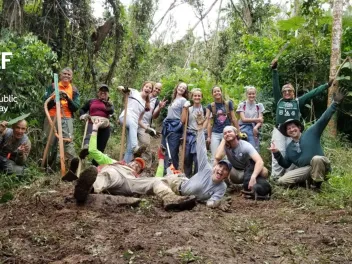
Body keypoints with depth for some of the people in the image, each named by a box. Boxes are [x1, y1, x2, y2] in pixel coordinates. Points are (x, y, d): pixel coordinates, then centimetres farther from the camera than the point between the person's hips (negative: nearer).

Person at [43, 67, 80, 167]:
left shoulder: (74, 90, 10)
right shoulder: (52, 86, 9)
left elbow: (76, 107, 1)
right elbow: (46, 103, 2)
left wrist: (68, 98, -14)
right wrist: (56, 98, -14)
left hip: (67, 118, 0)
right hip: (52, 118, 1)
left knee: (69, 141, -16)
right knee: (51, 143, 4)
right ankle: (48, 165, 17)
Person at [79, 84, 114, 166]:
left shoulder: (109, 104, 20)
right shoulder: (91, 101, 22)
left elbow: (111, 111, -3)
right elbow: (82, 109, 27)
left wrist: (108, 107, -27)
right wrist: (83, 115, 3)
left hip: (104, 127, 2)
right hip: (92, 123, -2)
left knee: (100, 149, 1)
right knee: (90, 135, -38)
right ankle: (86, 148, -67)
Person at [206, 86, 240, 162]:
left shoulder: (228, 103, 4)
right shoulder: (210, 106, 4)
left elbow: (233, 119, 7)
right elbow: (209, 122, 0)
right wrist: (208, 136, -7)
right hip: (215, 134, 0)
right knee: (214, 158, -1)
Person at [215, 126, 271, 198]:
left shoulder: (246, 145, -24)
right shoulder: (225, 146, -14)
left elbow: (260, 161, -37)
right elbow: (217, 157, -35)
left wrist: (253, 177, -52)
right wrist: (223, 140, -26)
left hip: (249, 171, -3)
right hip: (236, 174, 4)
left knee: (264, 171, -34)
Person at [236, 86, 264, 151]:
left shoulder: (259, 105, 10)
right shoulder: (242, 105, 5)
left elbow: (261, 120, 3)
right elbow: (243, 119, -4)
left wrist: (256, 127, -16)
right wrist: (256, 119, -8)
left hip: (254, 130, 2)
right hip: (244, 129, -2)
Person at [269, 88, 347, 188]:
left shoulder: (311, 133, 3)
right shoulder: (289, 148, 16)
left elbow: (324, 119, -8)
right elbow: (286, 164, 16)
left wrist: (335, 103, -19)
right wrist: (277, 153, -1)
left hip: (319, 166, -4)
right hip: (304, 170, 4)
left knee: (316, 159, -40)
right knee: (282, 181, -14)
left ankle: (316, 184, -14)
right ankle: (309, 179, 5)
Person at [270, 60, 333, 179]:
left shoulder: (298, 102, 12)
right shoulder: (279, 101, 12)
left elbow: (312, 93, 11)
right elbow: (275, 86, 9)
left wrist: (327, 85, 12)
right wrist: (274, 70, 3)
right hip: (279, 130, 0)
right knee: (279, 153, -6)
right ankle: (276, 176, -3)